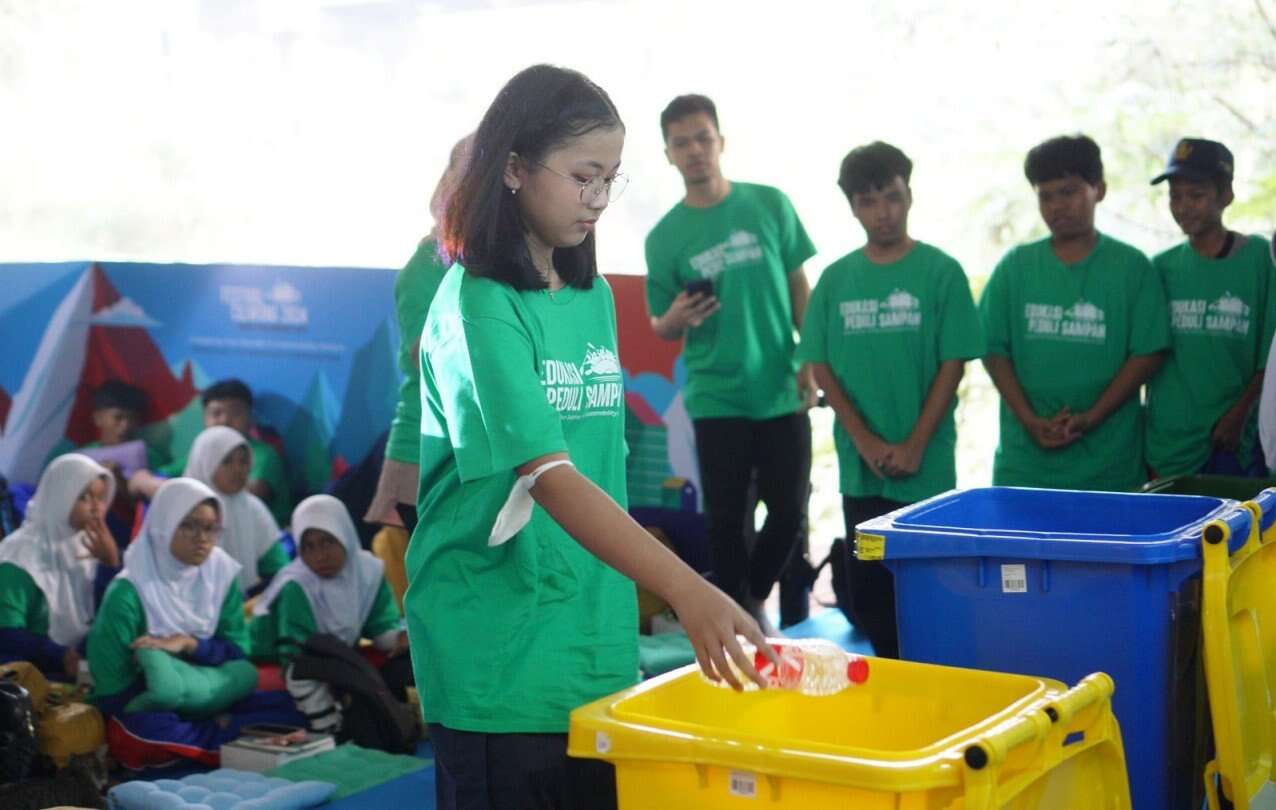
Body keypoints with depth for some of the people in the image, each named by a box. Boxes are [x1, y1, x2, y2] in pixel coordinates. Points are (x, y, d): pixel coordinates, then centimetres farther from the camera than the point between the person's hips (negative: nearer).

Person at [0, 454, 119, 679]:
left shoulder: (91, 545, 8)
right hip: (36, 673, -6)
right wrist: (61, 656, -27)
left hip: (84, 666, 6)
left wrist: (110, 563, -8)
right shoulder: (21, 554, -10)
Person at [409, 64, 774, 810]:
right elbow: (550, 479, -25)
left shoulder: (595, 298, 8)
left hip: (596, 646, 7)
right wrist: (686, 590, -34)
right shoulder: (477, 307, -15)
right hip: (500, 660, -7)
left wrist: (636, 596, 12)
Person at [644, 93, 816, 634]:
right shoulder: (664, 236, -2)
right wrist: (676, 318, -18)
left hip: (782, 393, 1)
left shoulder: (770, 205, 0)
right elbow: (661, 329, 5)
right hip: (716, 398, -1)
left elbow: (799, 287, 7)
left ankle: (755, 598, 30)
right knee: (726, 519, 4)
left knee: (790, 512, 5)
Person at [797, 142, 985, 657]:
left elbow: (953, 365, -4)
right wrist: (865, 440, -6)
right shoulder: (836, 278, 6)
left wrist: (913, 446, -10)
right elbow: (820, 365, 5)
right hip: (859, 467, 3)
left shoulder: (941, 272, -2)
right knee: (868, 593, 7)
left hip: (926, 468, -3)